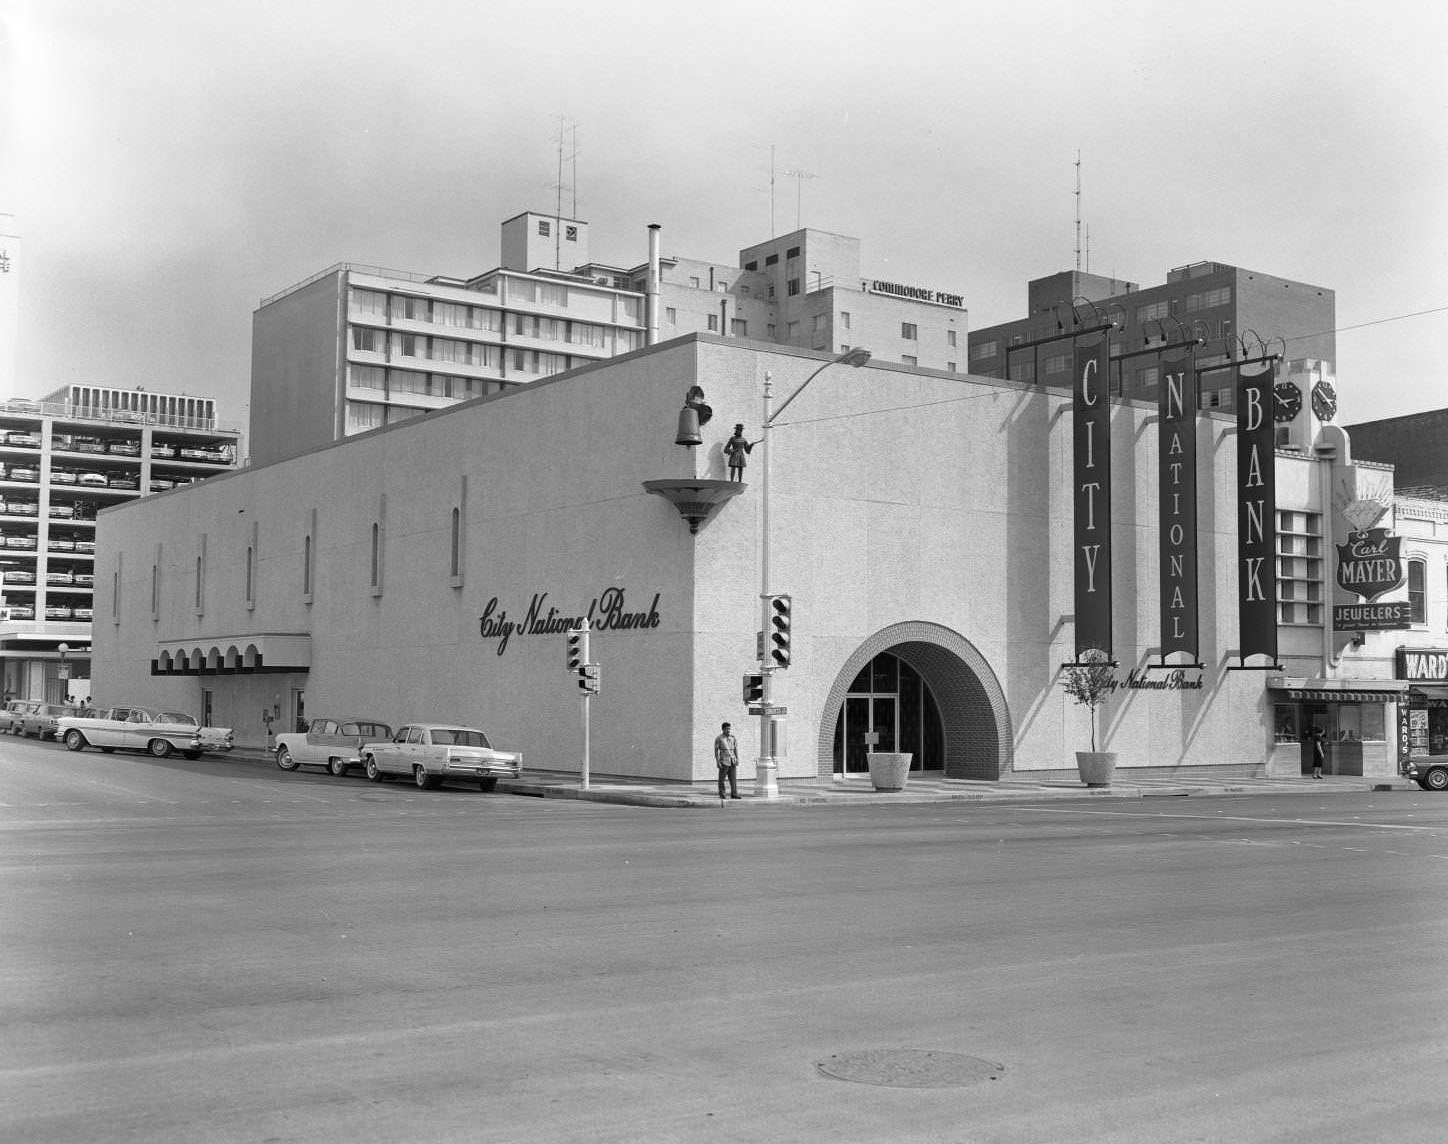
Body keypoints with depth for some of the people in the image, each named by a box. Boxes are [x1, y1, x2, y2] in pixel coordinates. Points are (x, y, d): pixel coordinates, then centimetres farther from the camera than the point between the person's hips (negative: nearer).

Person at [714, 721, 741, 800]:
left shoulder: (733, 737, 10)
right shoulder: (719, 738, -2)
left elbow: (736, 749, 13)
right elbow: (716, 750, -3)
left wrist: (737, 759, 3)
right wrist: (717, 761, -10)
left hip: (732, 761, 4)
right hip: (724, 761, -4)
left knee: (733, 778, 0)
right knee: (722, 779, 0)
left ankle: (734, 794, 1)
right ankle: (721, 794, 7)